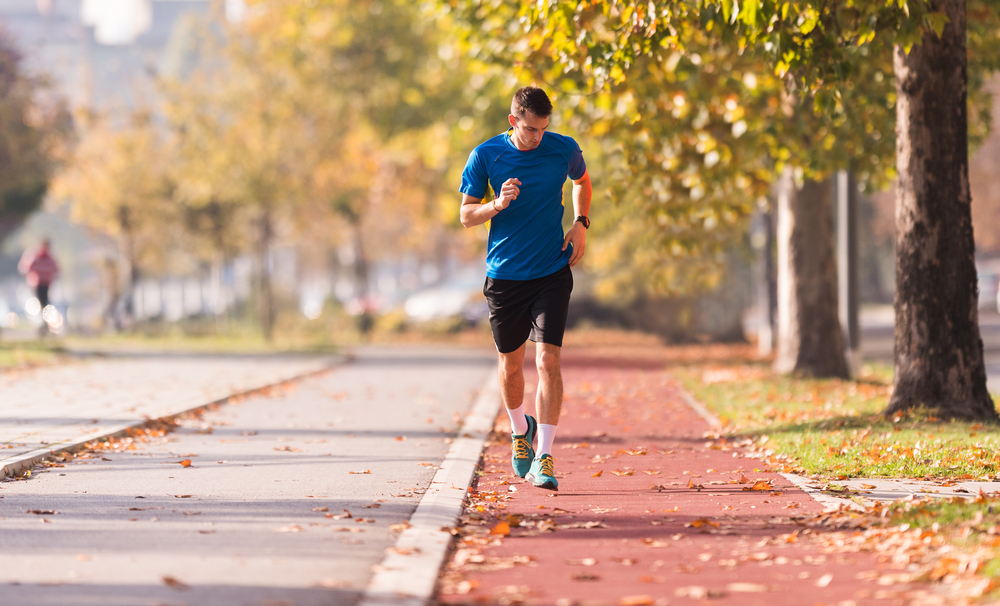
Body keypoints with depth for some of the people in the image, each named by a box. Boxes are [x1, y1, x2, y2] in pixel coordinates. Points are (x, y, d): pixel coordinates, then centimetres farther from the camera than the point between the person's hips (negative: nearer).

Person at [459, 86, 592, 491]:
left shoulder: (564, 150, -4)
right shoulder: (485, 156, -6)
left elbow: (581, 181, 19)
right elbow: (466, 215, -1)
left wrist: (580, 224, 4)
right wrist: (498, 204, -21)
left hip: (552, 274, -1)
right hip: (504, 275, 1)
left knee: (548, 359, -13)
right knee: (511, 363, 12)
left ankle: (543, 458, -14)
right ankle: (520, 430, 41)